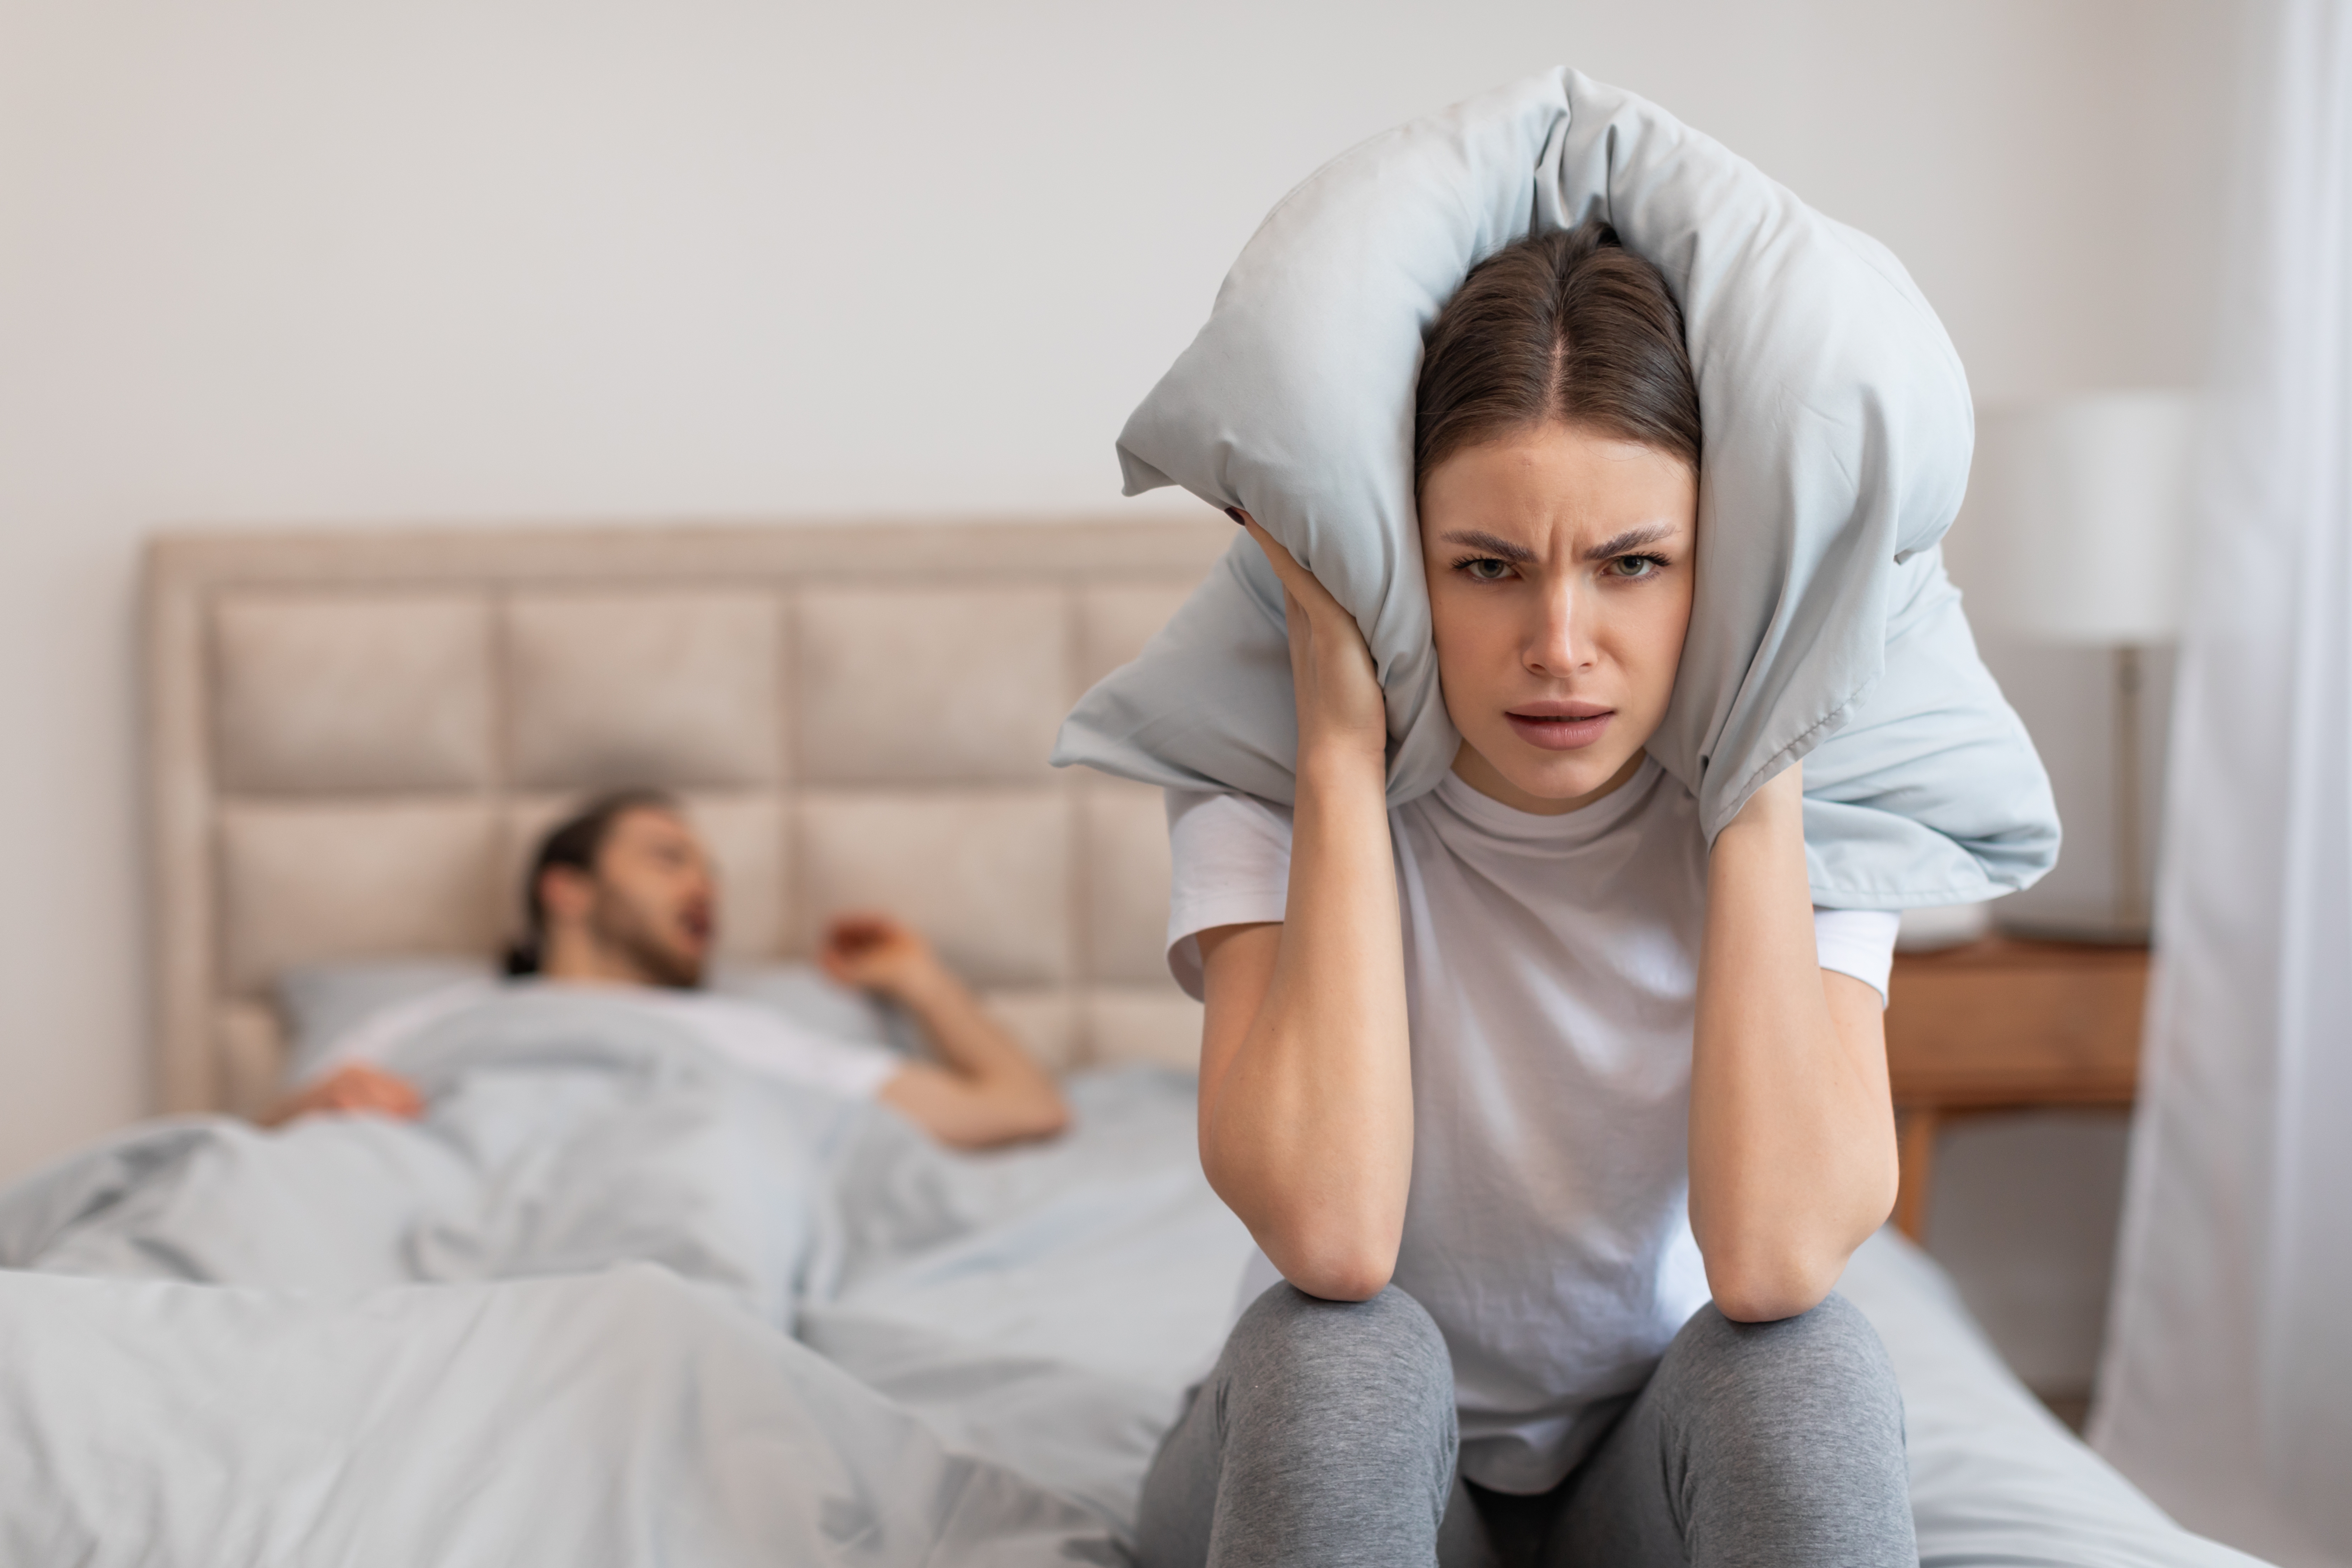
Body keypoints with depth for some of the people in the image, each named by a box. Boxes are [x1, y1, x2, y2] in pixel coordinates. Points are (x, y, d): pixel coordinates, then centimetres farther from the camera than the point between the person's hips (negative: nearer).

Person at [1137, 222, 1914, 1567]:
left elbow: (1773, 1258, -32)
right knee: (1340, 1349, -32)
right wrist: (1341, 733, -30)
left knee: (1809, 1360, -29)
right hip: (1339, 1456, 0)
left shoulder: (1805, 801, -16)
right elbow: (1330, 1236, -35)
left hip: (1672, 1457, 1)